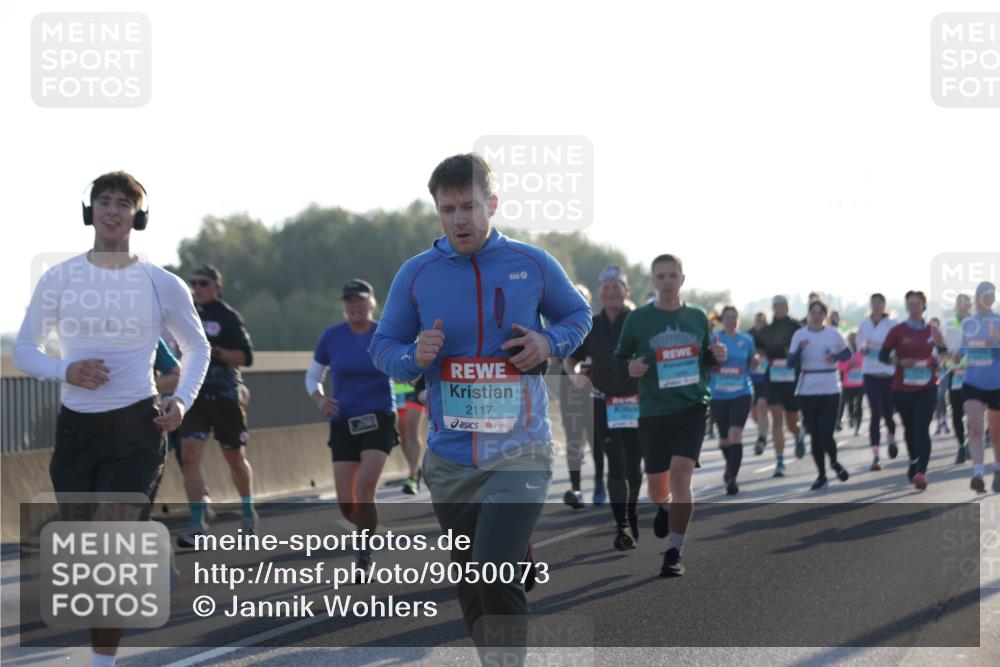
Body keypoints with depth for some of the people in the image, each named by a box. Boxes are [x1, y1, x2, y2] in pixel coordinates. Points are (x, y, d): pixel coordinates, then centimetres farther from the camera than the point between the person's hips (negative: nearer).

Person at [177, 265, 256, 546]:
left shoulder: (228, 317, -6)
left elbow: (246, 357, -10)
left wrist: (217, 353, -22)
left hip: (225, 396, -3)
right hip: (194, 394, 3)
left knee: (235, 458, 11)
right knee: (189, 454, -14)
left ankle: (249, 513, 35)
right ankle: (197, 526, -13)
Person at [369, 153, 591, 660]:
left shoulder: (534, 265, -1)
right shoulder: (416, 274, 1)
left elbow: (578, 315, 15)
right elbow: (382, 346, 9)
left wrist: (549, 343, -7)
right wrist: (415, 358, -13)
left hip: (520, 452, -3)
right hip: (449, 459, 3)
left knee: (496, 581, -20)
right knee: (472, 592, 13)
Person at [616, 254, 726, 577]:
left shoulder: (697, 317, 7)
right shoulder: (638, 319, 0)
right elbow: (620, 359, 7)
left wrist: (717, 357, -3)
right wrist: (630, 368, -15)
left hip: (692, 406, 0)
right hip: (653, 409, 0)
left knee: (680, 474, -16)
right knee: (657, 487, 7)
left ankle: (675, 551, -7)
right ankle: (665, 506, 46)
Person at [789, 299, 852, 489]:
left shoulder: (833, 334, 1)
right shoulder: (800, 335, 1)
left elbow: (848, 354, 12)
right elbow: (791, 362, -5)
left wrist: (836, 357, -9)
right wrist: (800, 349, -24)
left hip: (830, 390, -1)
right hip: (807, 392, 1)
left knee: (827, 435, -9)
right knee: (815, 436, 7)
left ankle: (834, 462, 21)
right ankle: (821, 475, 20)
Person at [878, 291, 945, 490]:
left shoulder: (932, 331, 5)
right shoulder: (898, 331, -1)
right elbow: (883, 355, -2)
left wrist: (940, 344, -7)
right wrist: (900, 362, -19)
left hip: (927, 388, -1)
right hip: (903, 389, 1)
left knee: (922, 429, -13)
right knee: (910, 428, 14)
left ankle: (921, 472, -20)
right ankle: (914, 463, 36)